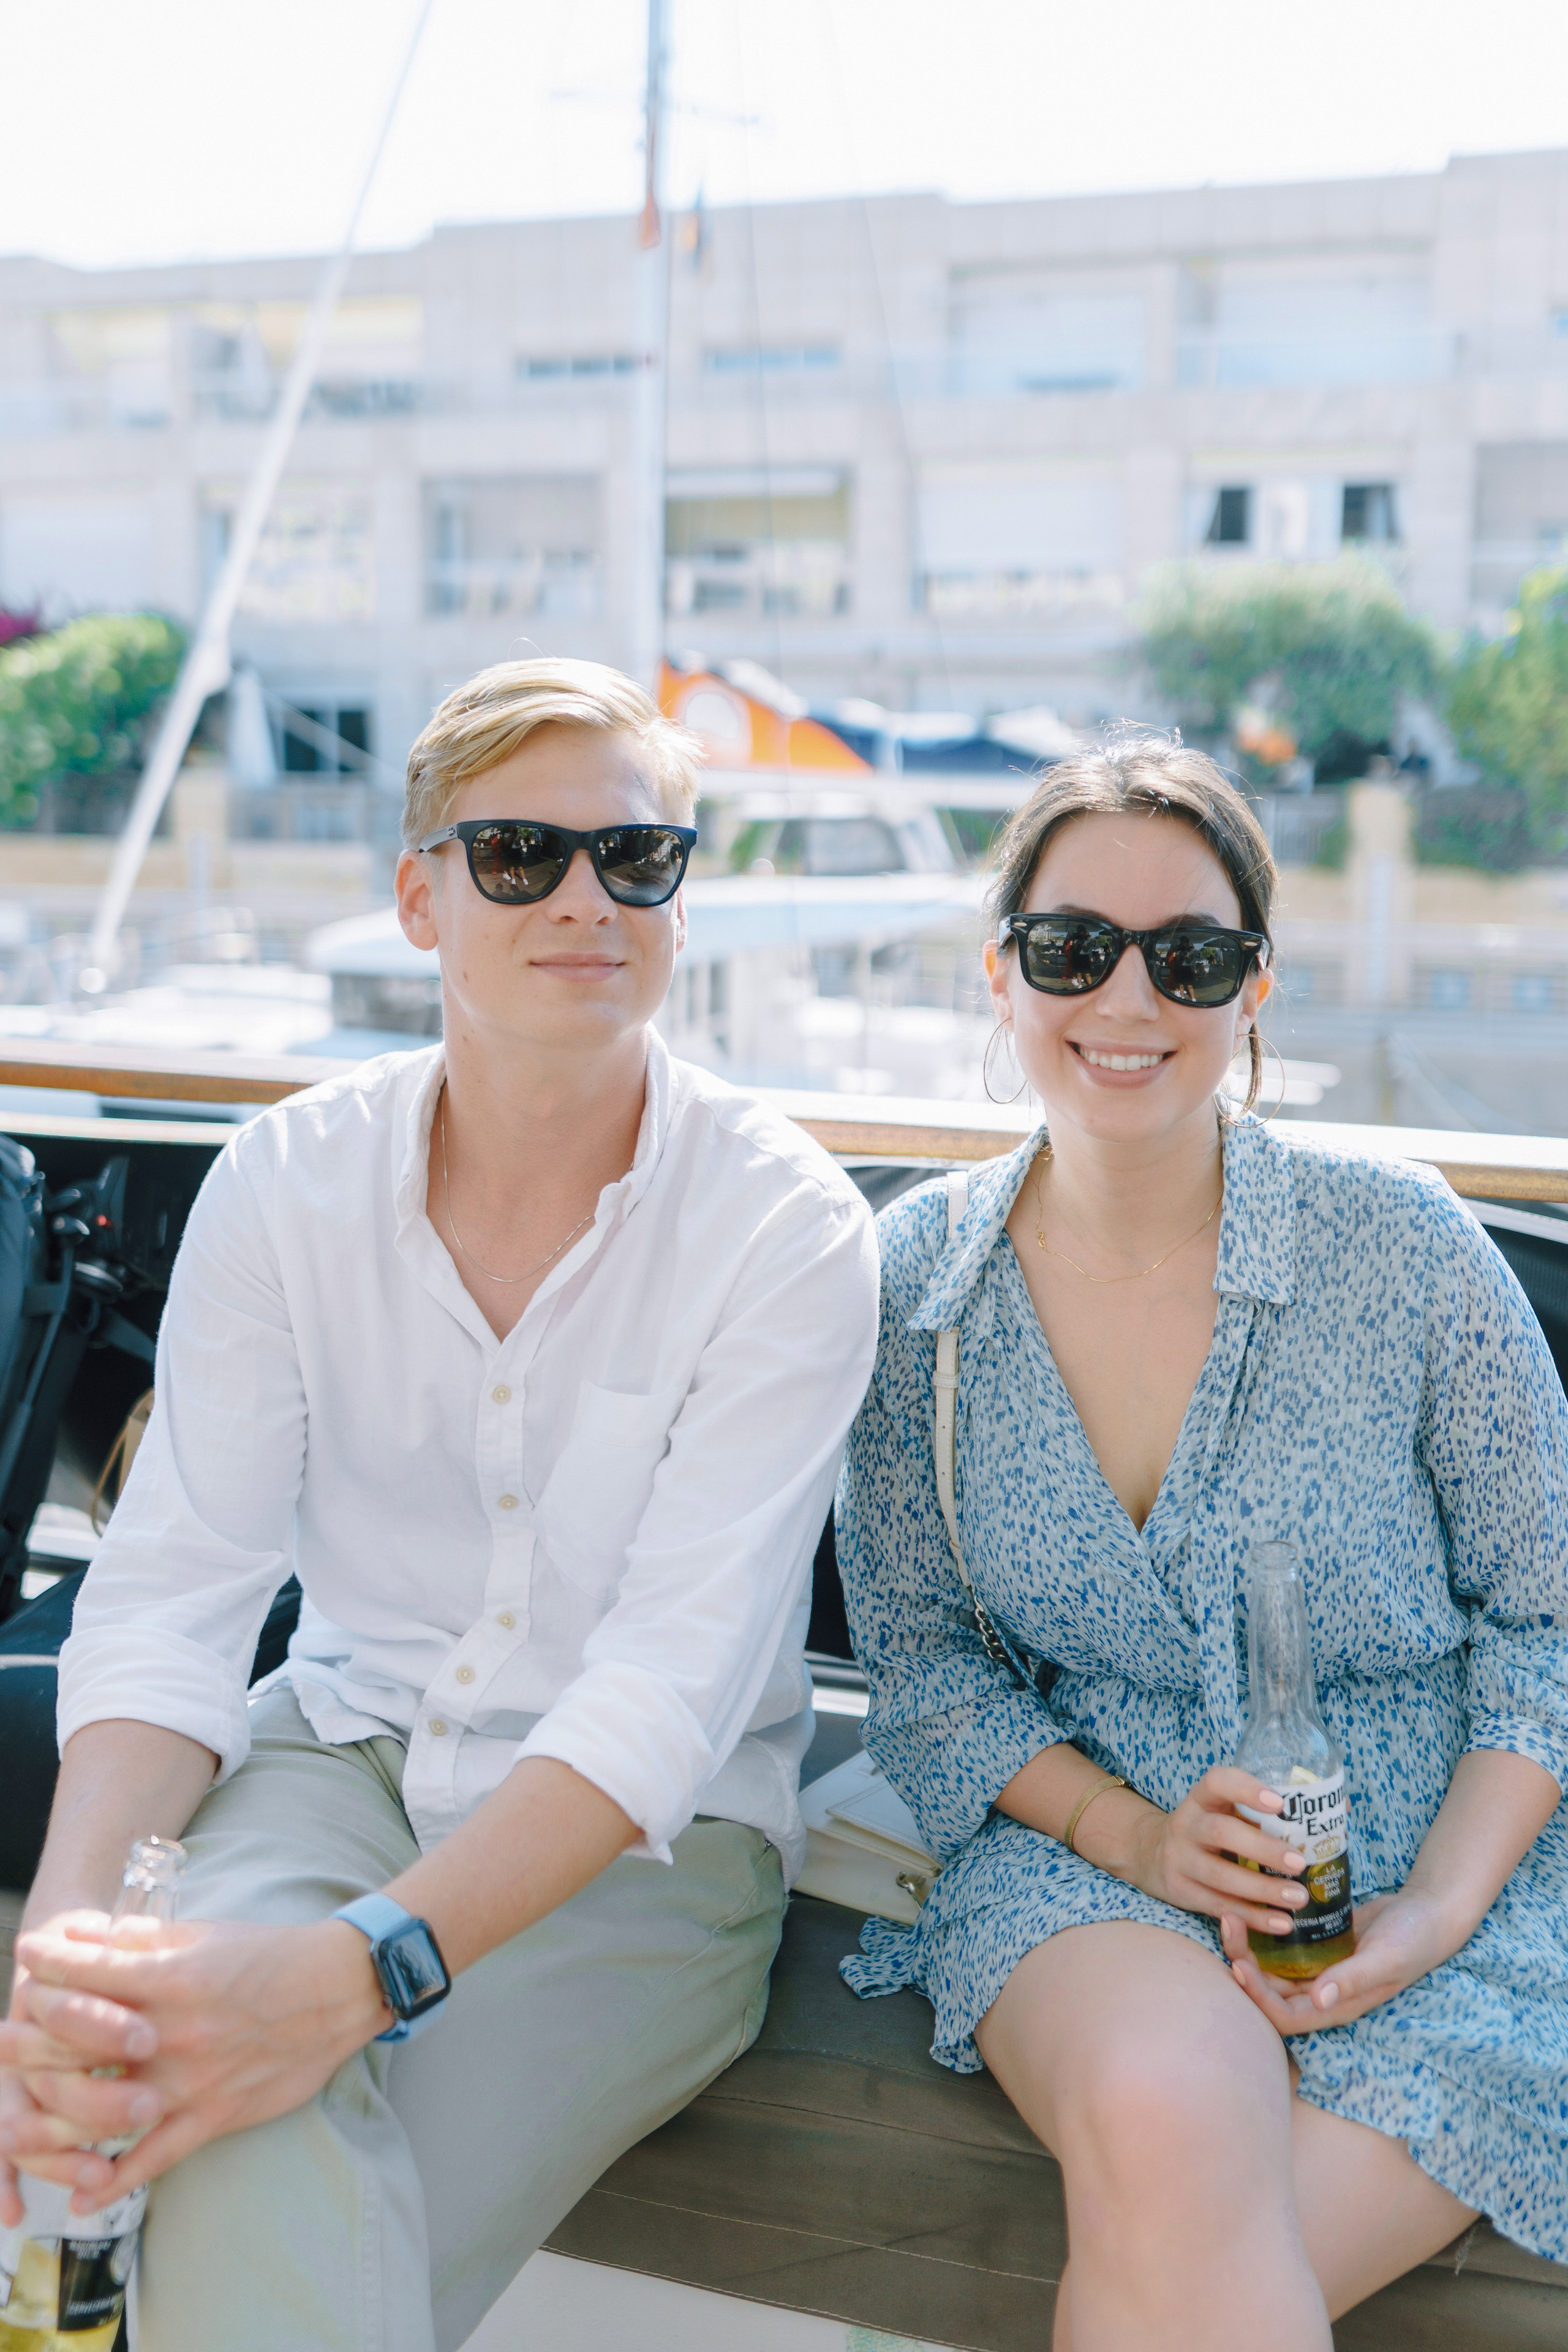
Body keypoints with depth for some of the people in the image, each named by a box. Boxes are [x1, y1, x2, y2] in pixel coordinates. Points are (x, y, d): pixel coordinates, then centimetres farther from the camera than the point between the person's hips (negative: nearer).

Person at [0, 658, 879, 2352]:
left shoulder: (786, 1230, -12)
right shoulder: (288, 1183, -2)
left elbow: (673, 1680, -21)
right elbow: (169, 1595, -9)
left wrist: (368, 1962, -36)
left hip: (649, 1833, -2)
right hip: (347, 1749, 2)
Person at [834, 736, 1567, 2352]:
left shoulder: (1399, 1242, -7)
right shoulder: (916, 1278, -1)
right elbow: (918, 1655, 6)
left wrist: (1436, 1911, -13)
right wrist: (1131, 1829, -11)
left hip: (1438, 1872, -1)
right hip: (1085, 1850, 1)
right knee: (1161, 2120, -33)